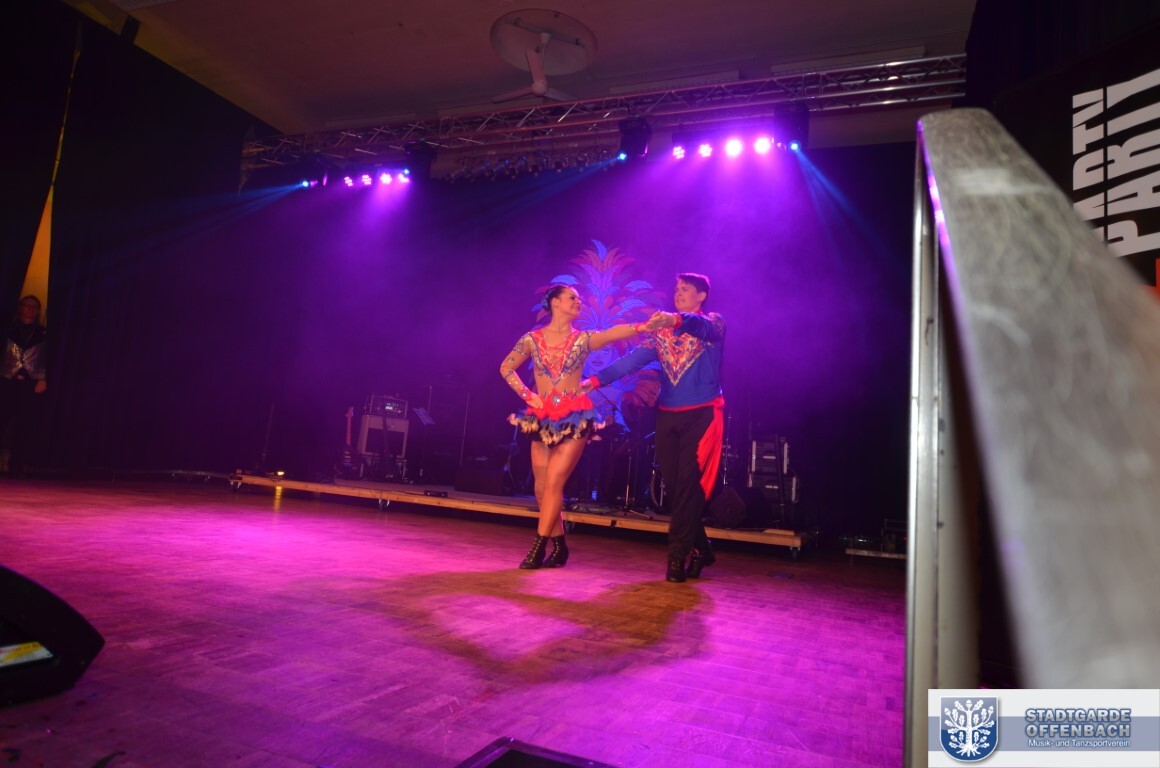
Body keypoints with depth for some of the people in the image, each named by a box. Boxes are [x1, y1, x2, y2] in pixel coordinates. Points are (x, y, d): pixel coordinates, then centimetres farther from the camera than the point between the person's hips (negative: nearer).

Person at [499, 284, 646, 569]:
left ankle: (539, 546, 0)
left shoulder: (583, 339, 5)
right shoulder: (532, 339, 5)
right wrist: (527, 395, 2)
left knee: (553, 482, -10)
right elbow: (506, 368, 12)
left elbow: (615, 332, -9)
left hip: (575, 419, -2)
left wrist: (642, 326, -24)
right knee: (542, 487, 5)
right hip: (543, 419, 2)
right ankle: (559, 546, 22)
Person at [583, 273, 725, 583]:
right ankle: (699, 549, 20)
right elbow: (634, 358, 3)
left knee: (688, 486, -9)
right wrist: (597, 379, -10)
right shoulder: (662, 331, 15)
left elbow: (706, 328, -24)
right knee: (673, 486, 4)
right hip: (667, 417, 5)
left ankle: (679, 556, -1)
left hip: (702, 416, -5)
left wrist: (677, 319, -45)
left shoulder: (713, 323, 2)